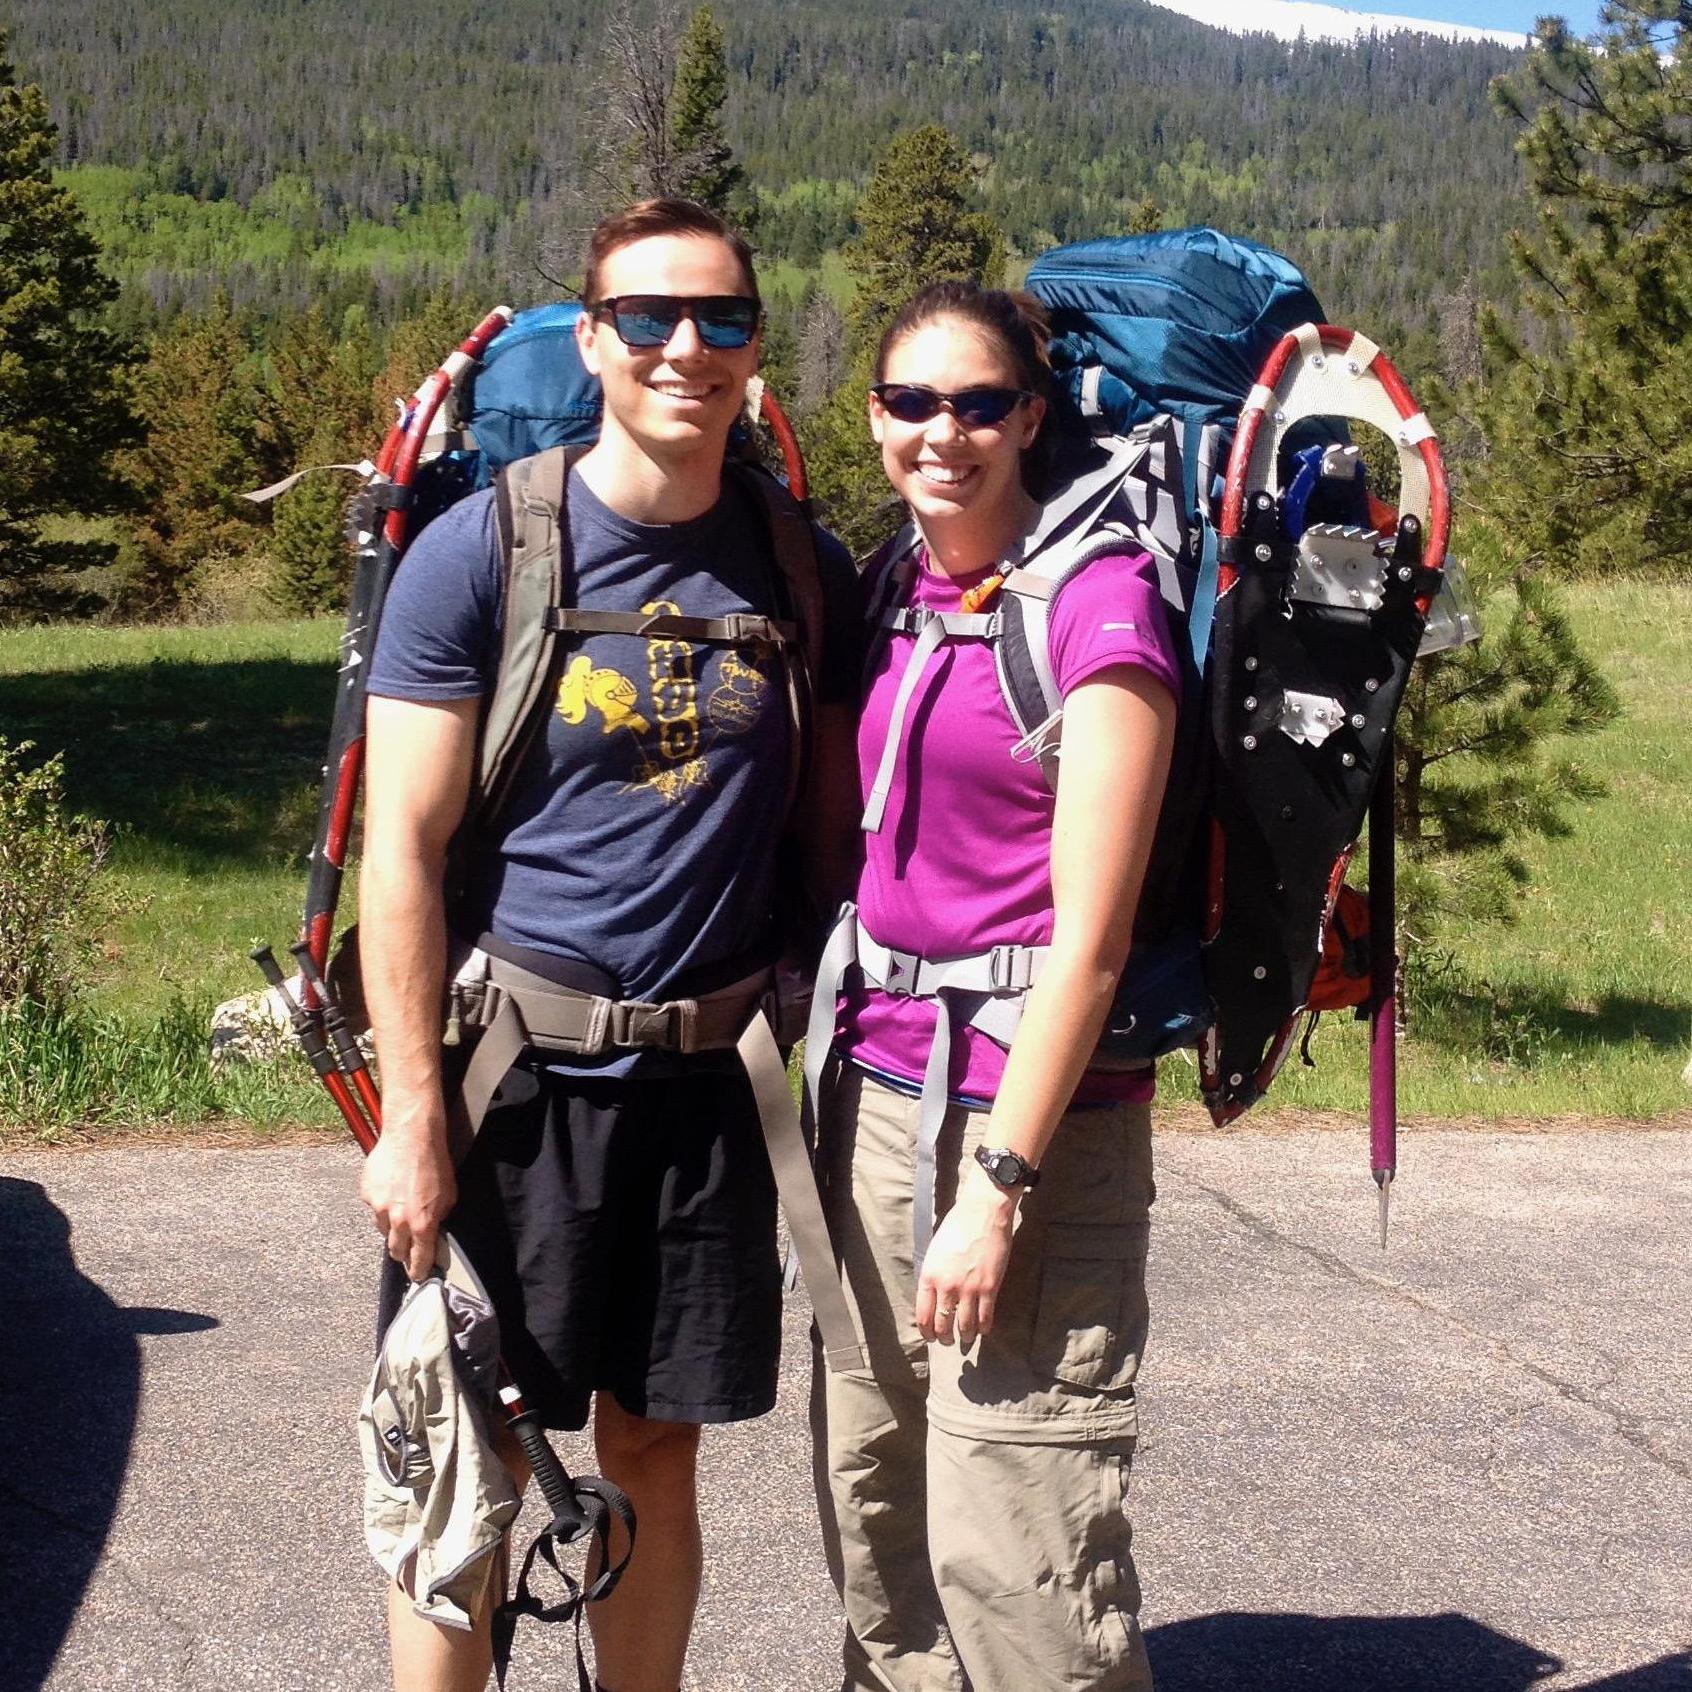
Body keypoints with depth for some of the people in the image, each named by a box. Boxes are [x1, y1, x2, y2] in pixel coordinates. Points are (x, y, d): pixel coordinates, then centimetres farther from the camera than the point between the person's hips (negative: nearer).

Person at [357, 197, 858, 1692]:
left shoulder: (800, 569, 5)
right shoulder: (478, 551, -7)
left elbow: (829, 829, 11)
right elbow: (403, 849, -9)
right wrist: (413, 1118, -12)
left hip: (702, 1082, 3)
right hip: (510, 1075, -3)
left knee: (656, 1453, 13)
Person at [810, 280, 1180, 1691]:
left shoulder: (1097, 599, -10)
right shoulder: (888, 594, 12)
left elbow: (1090, 935, -14)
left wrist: (998, 1186, -17)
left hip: (1032, 1114, -7)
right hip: (874, 1093, 7)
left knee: (1013, 1563, -5)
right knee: (873, 1532, 14)